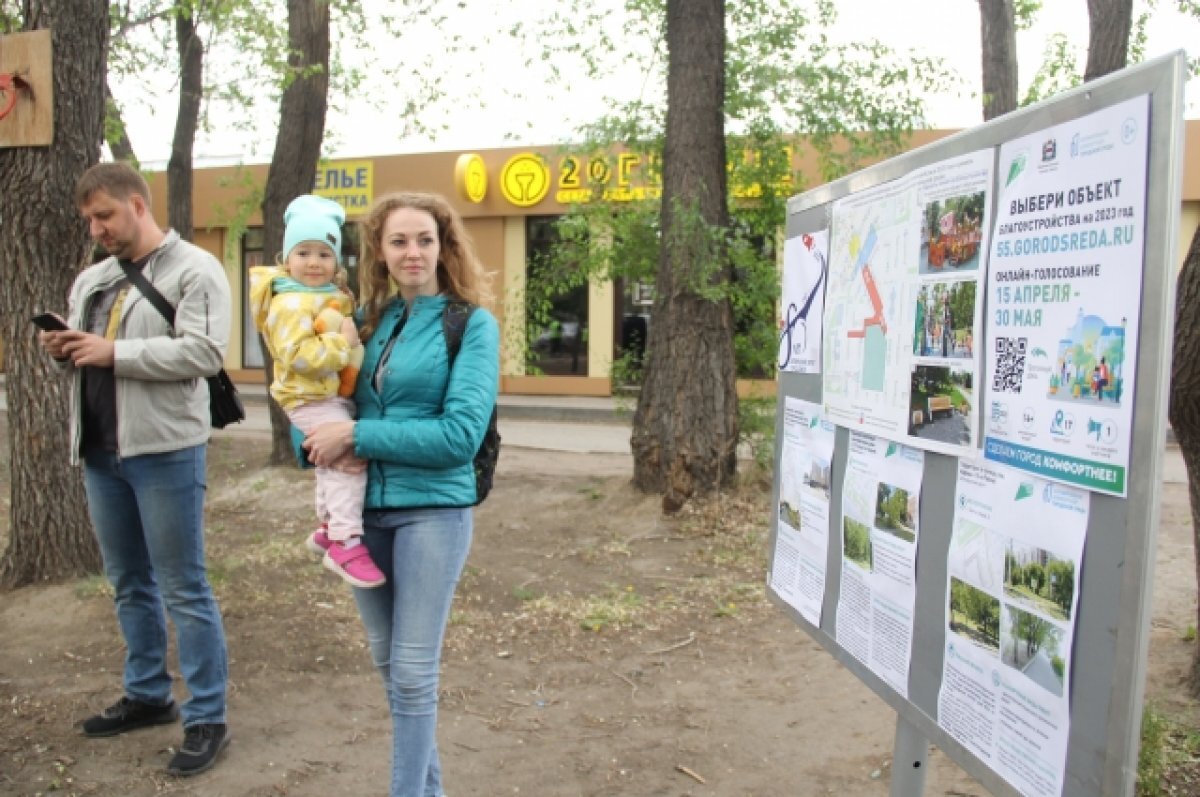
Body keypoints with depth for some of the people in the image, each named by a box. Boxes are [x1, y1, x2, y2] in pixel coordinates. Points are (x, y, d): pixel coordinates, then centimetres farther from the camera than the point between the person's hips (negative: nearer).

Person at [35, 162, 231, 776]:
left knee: (182, 589, -1)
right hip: (99, 452, 8)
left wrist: (114, 352, -18)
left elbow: (205, 352, -19)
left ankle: (207, 718, 9)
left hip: (164, 451, -8)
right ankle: (147, 696, 33)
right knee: (128, 584, 17)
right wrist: (63, 349, 0)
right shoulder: (91, 280, 16)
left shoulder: (193, 269, -7)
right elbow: (84, 355, 23)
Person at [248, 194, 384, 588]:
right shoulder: (290, 303, -17)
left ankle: (328, 527, 41)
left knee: (333, 463, 22)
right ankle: (346, 544, -19)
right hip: (312, 399, -10)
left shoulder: (335, 297, 13)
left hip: (336, 395, 10)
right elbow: (296, 354, -29)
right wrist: (342, 342, -27)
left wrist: (354, 335, 12)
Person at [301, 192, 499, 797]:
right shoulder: (364, 320, 7)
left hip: (432, 510, -6)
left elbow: (461, 433, -18)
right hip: (362, 509, 6)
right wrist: (327, 445, -11)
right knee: (386, 660, 17)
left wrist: (356, 436, -18)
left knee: (413, 671, 0)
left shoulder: (471, 324, -8)